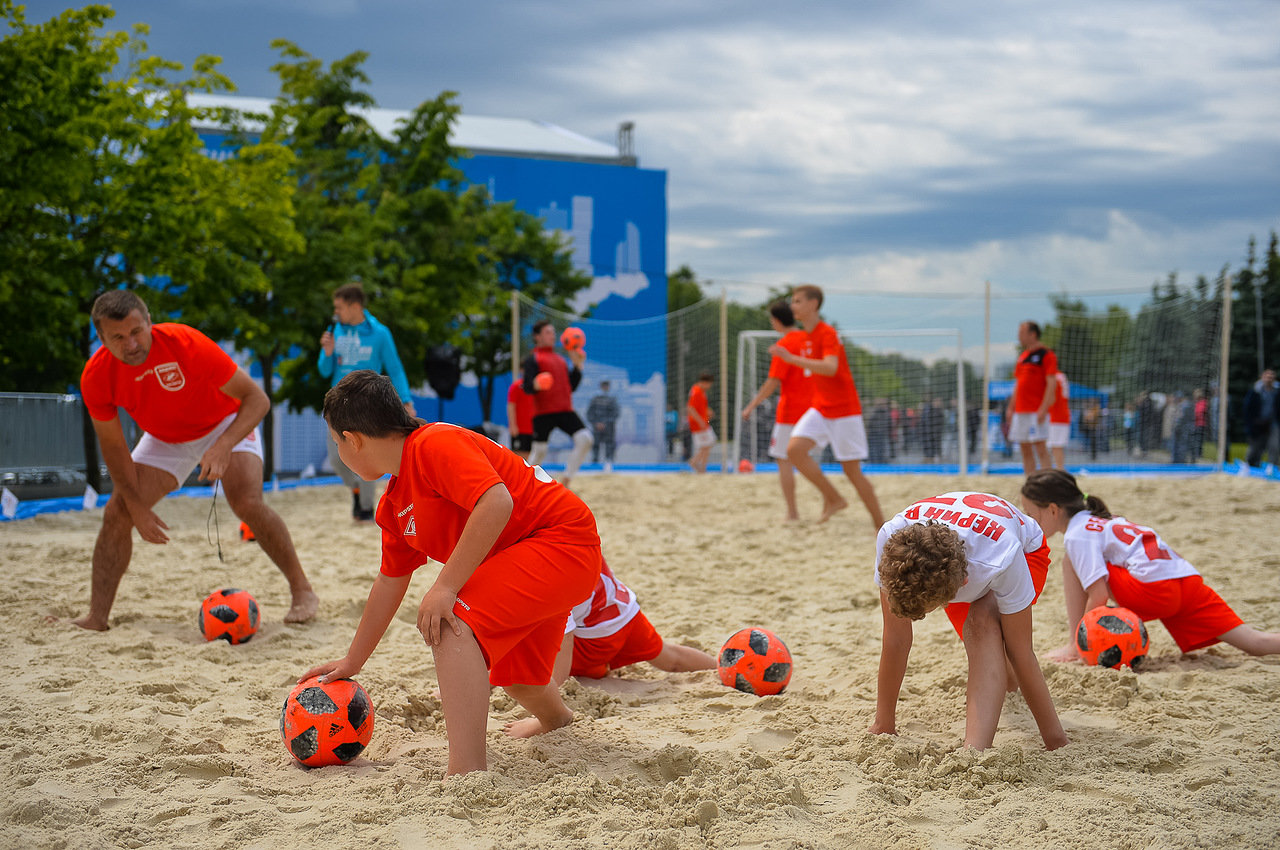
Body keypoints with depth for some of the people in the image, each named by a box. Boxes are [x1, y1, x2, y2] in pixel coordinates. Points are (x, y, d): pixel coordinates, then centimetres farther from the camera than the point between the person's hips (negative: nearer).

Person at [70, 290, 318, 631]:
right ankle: (97, 617, -2)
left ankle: (302, 590, -8)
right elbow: (113, 445, -9)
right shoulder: (96, 376, -24)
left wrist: (224, 445, -45)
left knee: (247, 503, -25)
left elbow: (256, 399, -30)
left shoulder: (185, 343, -35)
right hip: (164, 440, 4)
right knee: (117, 512, -10)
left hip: (226, 424, -3)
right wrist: (137, 506, -16)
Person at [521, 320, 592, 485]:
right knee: (539, 451, -2)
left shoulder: (560, 359, 23)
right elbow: (527, 388, -8)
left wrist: (578, 366, 14)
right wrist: (536, 385, -31)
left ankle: (566, 479, -5)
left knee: (585, 438, -13)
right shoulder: (533, 358, 2)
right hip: (543, 413, -5)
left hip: (566, 411, 5)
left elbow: (571, 387, 23)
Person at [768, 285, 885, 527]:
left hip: (844, 411, -8)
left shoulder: (827, 333, -15)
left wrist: (792, 358, -38)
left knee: (852, 470, -4)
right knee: (794, 449, -13)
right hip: (820, 408, 8)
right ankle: (833, 498, -1)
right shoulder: (807, 336, 12)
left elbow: (830, 368, -32)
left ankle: (880, 524, 8)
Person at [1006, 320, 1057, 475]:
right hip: (1020, 411, 8)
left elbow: (1051, 384, -13)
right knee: (1025, 449, 7)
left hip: (1037, 411, -8)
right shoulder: (1022, 356, 17)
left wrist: (1043, 409, -20)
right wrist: (1011, 408, 17)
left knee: (1040, 448, -10)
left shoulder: (1045, 355, -6)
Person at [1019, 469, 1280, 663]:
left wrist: (1079, 642, 1)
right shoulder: (1099, 522, 27)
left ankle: (1072, 647, 0)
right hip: (1190, 580, 9)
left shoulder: (1076, 535, -1)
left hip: (1154, 588, -9)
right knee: (1255, 642, 4)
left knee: (1070, 564, 4)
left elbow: (1099, 595, -11)